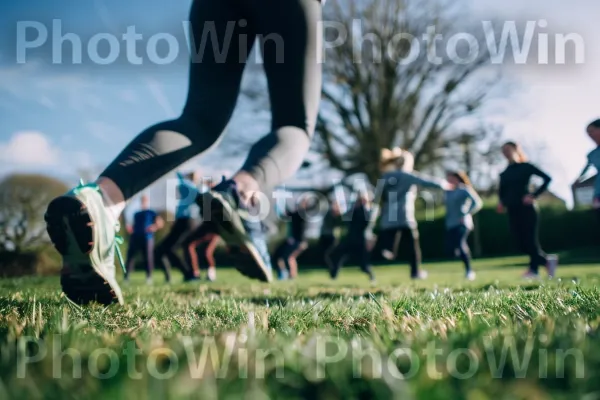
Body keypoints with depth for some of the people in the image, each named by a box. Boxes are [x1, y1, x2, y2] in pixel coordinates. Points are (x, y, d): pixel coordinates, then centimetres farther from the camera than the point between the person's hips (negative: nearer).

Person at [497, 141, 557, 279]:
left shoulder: (526, 167, -1)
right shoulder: (504, 173, 14)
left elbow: (547, 178, -7)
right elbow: (502, 191, 19)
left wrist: (534, 195, -13)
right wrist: (502, 202, -2)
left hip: (526, 208, -6)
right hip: (512, 211, 6)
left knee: (530, 239, -8)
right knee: (520, 242, 1)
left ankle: (534, 269, 4)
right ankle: (547, 261, 16)